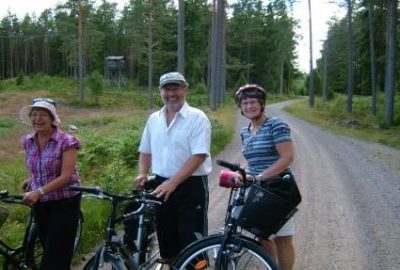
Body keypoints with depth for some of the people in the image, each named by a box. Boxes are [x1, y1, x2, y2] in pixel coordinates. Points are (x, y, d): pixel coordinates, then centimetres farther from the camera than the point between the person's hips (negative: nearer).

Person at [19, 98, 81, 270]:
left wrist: (38, 192, -29)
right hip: (40, 203, 6)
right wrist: (31, 181, 0)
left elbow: (66, 176, -21)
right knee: (48, 248, 15)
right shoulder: (28, 142, 2)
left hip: (64, 202, -6)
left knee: (57, 253, -3)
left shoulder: (66, 141, -16)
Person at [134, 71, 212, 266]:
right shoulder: (154, 119, 9)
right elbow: (146, 151, 18)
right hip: (161, 186, 6)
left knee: (191, 242, -3)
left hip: (191, 186, -5)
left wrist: (173, 183, -24)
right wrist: (142, 174, -1)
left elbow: (199, 156, -18)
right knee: (166, 236, 14)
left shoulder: (197, 118, -9)